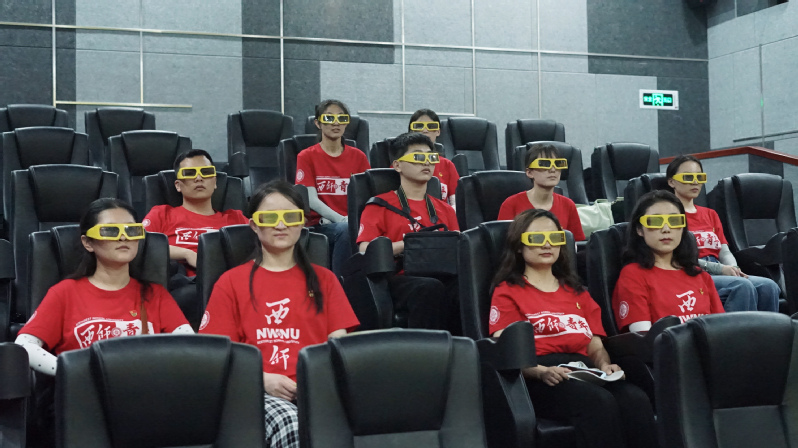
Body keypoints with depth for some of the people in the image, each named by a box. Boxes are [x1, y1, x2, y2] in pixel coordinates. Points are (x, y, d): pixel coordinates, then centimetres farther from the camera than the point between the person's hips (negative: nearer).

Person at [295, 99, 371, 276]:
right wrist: (340, 219, -18)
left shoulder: (358, 156, 15)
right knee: (345, 230, -36)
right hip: (320, 224, -3)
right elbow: (312, 199, -4)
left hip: (353, 223, 3)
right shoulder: (306, 157, 7)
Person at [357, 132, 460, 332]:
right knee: (430, 288, -39)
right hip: (400, 278, -3)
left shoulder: (445, 210, 28)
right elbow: (365, 251, -1)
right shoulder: (380, 206, 13)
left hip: (441, 275, 3)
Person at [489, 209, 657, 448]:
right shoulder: (507, 292, 12)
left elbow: (595, 345, 21)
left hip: (585, 371, 5)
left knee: (636, 400, -30)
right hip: (540, 378, -5)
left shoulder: (577, 292, 30)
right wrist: (541, 372, -20)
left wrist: (604, 365, -4)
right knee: (599, 402, -36)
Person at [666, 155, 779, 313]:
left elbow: (724, 251, 16)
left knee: (769, 287, -19)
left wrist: (734, 269, -8)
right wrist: (719, 268, -16)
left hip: (720, 275, 7)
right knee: (743, 286, -31)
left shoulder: (710, 214, 26)